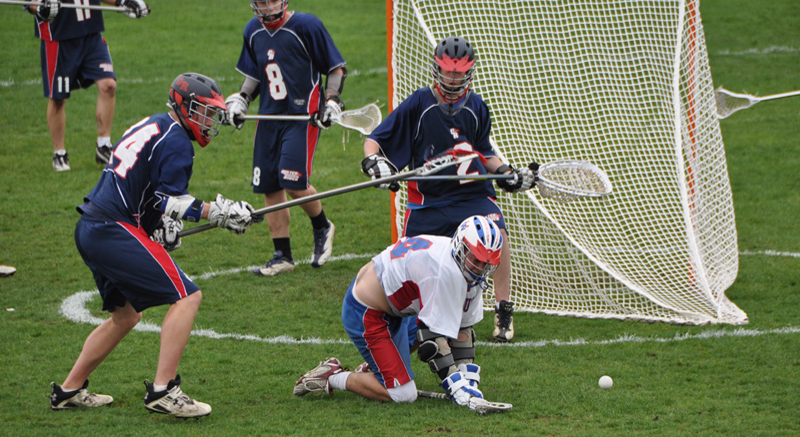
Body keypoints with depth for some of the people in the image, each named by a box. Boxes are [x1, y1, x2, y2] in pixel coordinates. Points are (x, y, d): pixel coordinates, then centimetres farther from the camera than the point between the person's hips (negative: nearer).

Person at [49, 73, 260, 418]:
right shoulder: (176, 142, -8)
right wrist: (219, 214, -12)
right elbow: (169, 203, -14)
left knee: (127, 313, 24)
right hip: (115, 232, -10)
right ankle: (162, 390, -17)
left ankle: (69, 390, 27)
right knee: (187, 296, -12)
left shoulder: (151, 127, 22)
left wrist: (162, 224, 15)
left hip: (89, 230, 10)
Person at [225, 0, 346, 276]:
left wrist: (332, 100, -12)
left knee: (293, 183, -17)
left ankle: (322, 228, 11)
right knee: (270, 188, 3)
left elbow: (337, 68, -2)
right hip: (269, 118, 6)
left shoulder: (306, 26, -9)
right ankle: (282, 256, 12)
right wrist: (241, 98, 10)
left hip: (303, 117, -6)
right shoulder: (253, 32, 9)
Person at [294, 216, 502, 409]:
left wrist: (467, 374, 0)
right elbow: (433, 335, -29)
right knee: (403, 395, -13)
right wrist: (455, 384, -24)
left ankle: (371, 369, 26)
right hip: (366, 315, -11)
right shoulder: (444, 271, -32)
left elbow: (463, 327, 6)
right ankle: (333, 377, 0)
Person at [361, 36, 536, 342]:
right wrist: (375, 163, -23)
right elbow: (374, 141, -3)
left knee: (497, 233, -26)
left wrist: (508, 173, 4)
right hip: (427, 198, -1)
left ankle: (503, 311, -12)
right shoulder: (418, 104, -3)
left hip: (472, 192, 1)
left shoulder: (476, 107, 7)